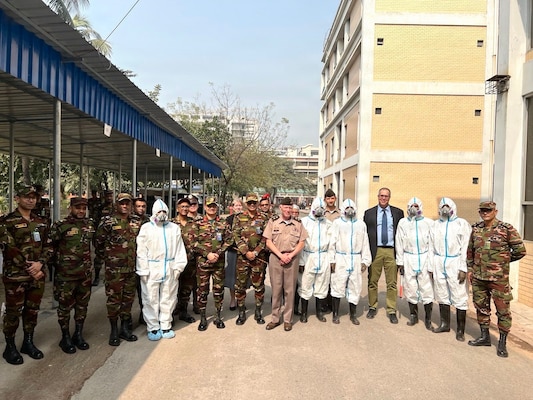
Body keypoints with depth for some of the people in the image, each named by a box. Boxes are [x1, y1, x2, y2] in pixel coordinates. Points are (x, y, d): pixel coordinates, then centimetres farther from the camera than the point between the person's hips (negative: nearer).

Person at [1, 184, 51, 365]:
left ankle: (28, 342, 27)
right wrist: (29, 268, -15)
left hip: (37, 274, 5)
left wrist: (39, 263, -11)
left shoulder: (41, 222, 9)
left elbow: (48, 246, 7)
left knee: (32, 310, 13)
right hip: (15, 276, -5)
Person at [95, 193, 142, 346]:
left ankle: (125, 328, 25)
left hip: (132, 267, 5)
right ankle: (114, 330, 15)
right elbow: (99, 242, 0)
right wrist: (105, 257, 5)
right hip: (114, 268, -4)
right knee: (114, 298, 3)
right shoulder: (108, 221, -7)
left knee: (129, 297, 12)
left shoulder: (137, 221, 6)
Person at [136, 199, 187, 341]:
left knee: (168, 299, 10)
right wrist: (143, 270, -6)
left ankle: (165, 326, 24)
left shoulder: (174, 228, 7)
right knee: (151, 300, 4)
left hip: (170, 269, 2)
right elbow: (141, 251, -2)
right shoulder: (146, 228, 0)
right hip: (152, 269, -2)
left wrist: (178, 267, 1)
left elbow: (179, 249, 7)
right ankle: (153, 327, 18)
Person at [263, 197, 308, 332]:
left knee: (290, 289, 5)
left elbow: (301, 243, 4)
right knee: (276, 288, 6)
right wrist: (280, 255, -10)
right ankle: (275, 318, 17)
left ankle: (288, 319, 15)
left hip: (292, 258, 1)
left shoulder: (298, 223, 6)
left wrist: (290, 255, -9)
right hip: (275, 257, 0)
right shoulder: (273, 221, 3)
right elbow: (268, 242, 0)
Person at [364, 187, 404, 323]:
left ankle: (391, 311, 15)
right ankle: (372, 307, 24)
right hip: (375, 251, 0)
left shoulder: (398, 212, 7)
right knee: (372, 281, 8)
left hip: (392, 251, 0)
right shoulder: (369, 213, 6)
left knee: (392, 283, 4)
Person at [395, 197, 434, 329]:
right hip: (409, 259, 1)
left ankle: (428, 318, 13)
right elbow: (399, 244, 5)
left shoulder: (429, 223, -2)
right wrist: (400, 263, 5)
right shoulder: (403, 223, 1)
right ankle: (413, 315, 25)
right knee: (410, 288, 8)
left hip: (424, 258, -1)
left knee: (427, 288, -1)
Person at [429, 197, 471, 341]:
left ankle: (460, 329, 10)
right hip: (439, 264, 4)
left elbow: (465, 247, -5)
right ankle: (445, 324, 26)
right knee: (442, 295, 12)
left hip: (455, 264, -4)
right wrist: (431, 267, 9)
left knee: (460, 297, -1)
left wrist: (463, 268, -11)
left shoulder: (462, 224, -1)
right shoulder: (436, 225, 12)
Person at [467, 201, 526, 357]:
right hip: (478, 278, 5)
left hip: (499, 278, -5)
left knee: (503, 310, 4)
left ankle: (502, 343, 18)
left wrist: (503, 260, 4)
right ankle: (485, 337, 30)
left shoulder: (506, 229, -9)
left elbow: (520, 250, -4)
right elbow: (470, 251, 15)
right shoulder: (476, 229, 5)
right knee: (481, 307, 14)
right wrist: (470, 268, 13)